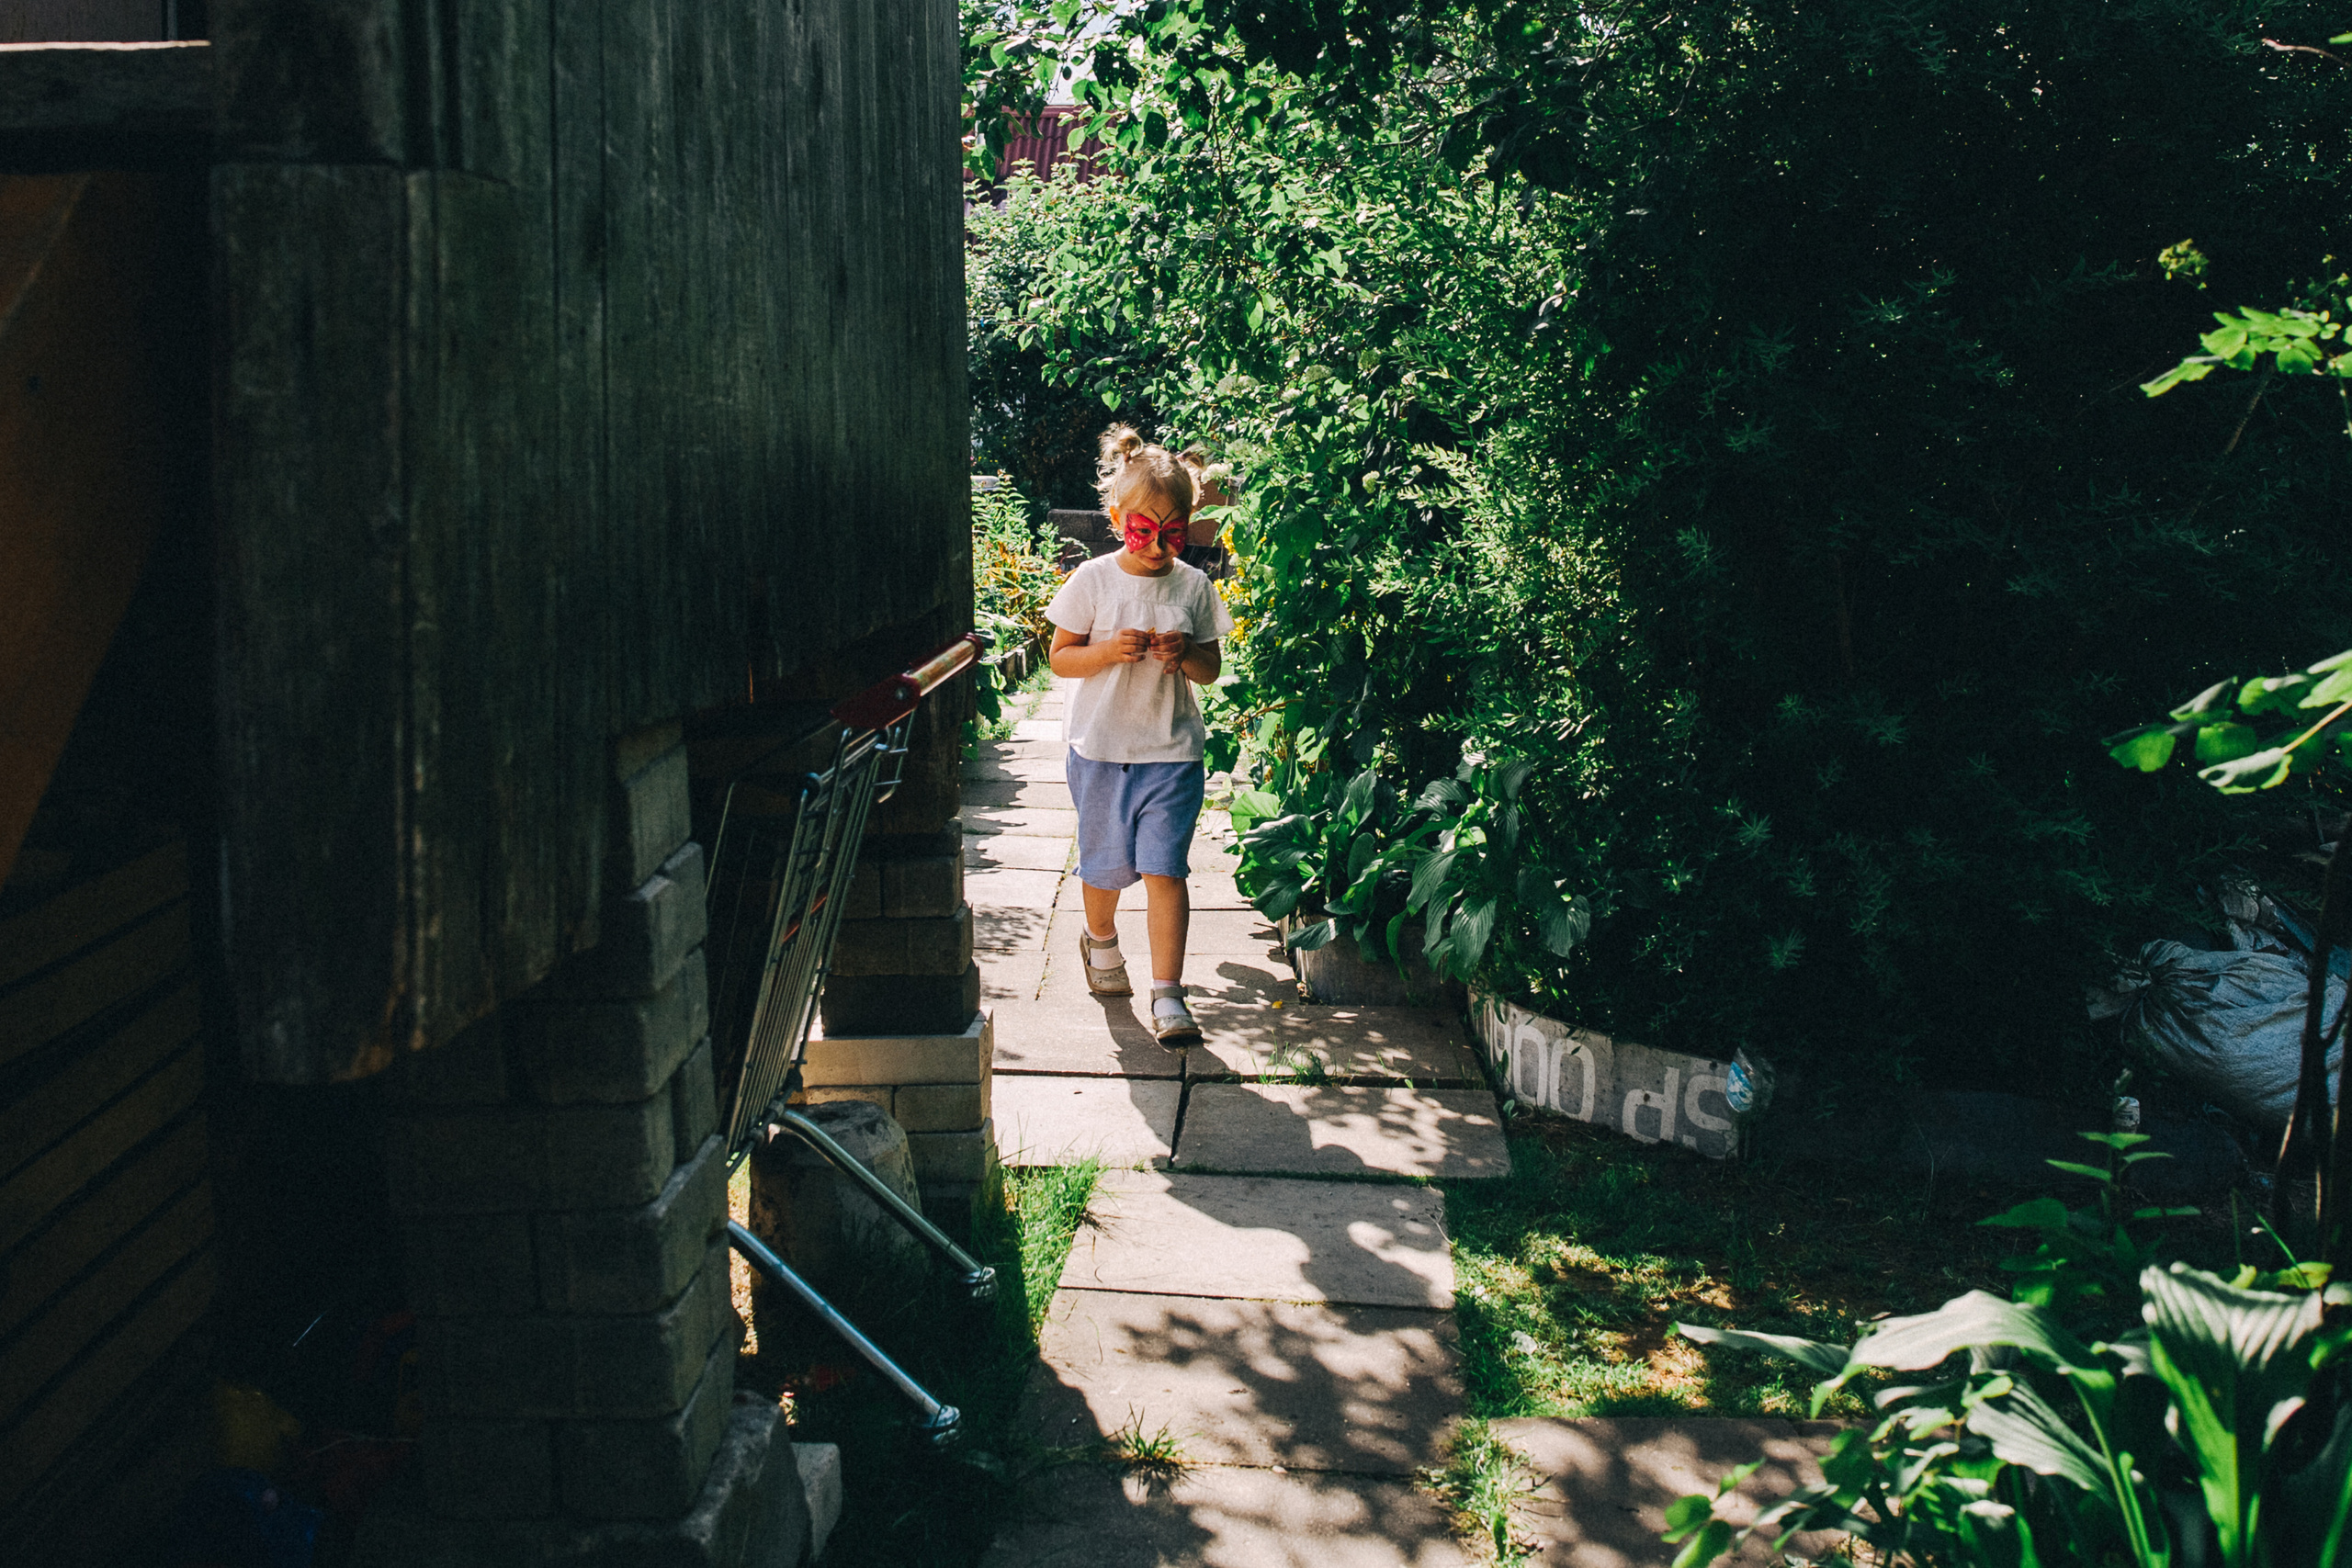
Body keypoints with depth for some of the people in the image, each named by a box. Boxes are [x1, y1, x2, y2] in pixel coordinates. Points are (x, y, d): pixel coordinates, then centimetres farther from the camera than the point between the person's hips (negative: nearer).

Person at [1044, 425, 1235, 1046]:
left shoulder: (1193, 586, 1)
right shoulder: (1092, 581, -4)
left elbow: (1211, 669, 8)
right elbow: (1060, 658, -1)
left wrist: (1184, 655, -14)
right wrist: (1108, 650, -19)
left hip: (1171, 751, 0)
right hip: (1101, 747, 0)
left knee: (1165, 868, -8)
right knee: (1104, 865, 14)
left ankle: (1168, 994, -5)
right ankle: (1101, 942, 45)